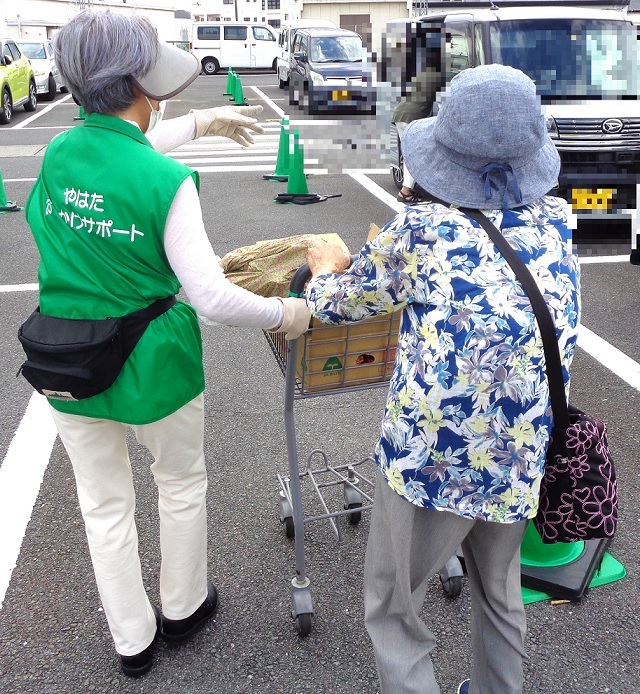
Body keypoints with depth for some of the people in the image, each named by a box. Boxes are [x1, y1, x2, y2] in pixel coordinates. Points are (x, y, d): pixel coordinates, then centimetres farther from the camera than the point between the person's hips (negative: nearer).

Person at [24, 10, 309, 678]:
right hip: (151, 367, -4)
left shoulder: (57, 154, -3)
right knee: (182, 485, 23)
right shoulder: (167, 182, -21)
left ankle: (133, 642, 36)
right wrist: (284, 314, -7)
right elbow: (212, 297, -22)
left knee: (104, 507, 19)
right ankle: (182, 608, 43)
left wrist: (202, 121, 27)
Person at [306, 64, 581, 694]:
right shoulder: (555, 221, 2)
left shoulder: (423, 230, -12)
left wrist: (327, 269, 24)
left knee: (392, 611, 15)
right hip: (523, 462, 6)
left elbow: (336, 305, 0)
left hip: (431, 463, -5)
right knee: (499, 595, 28)